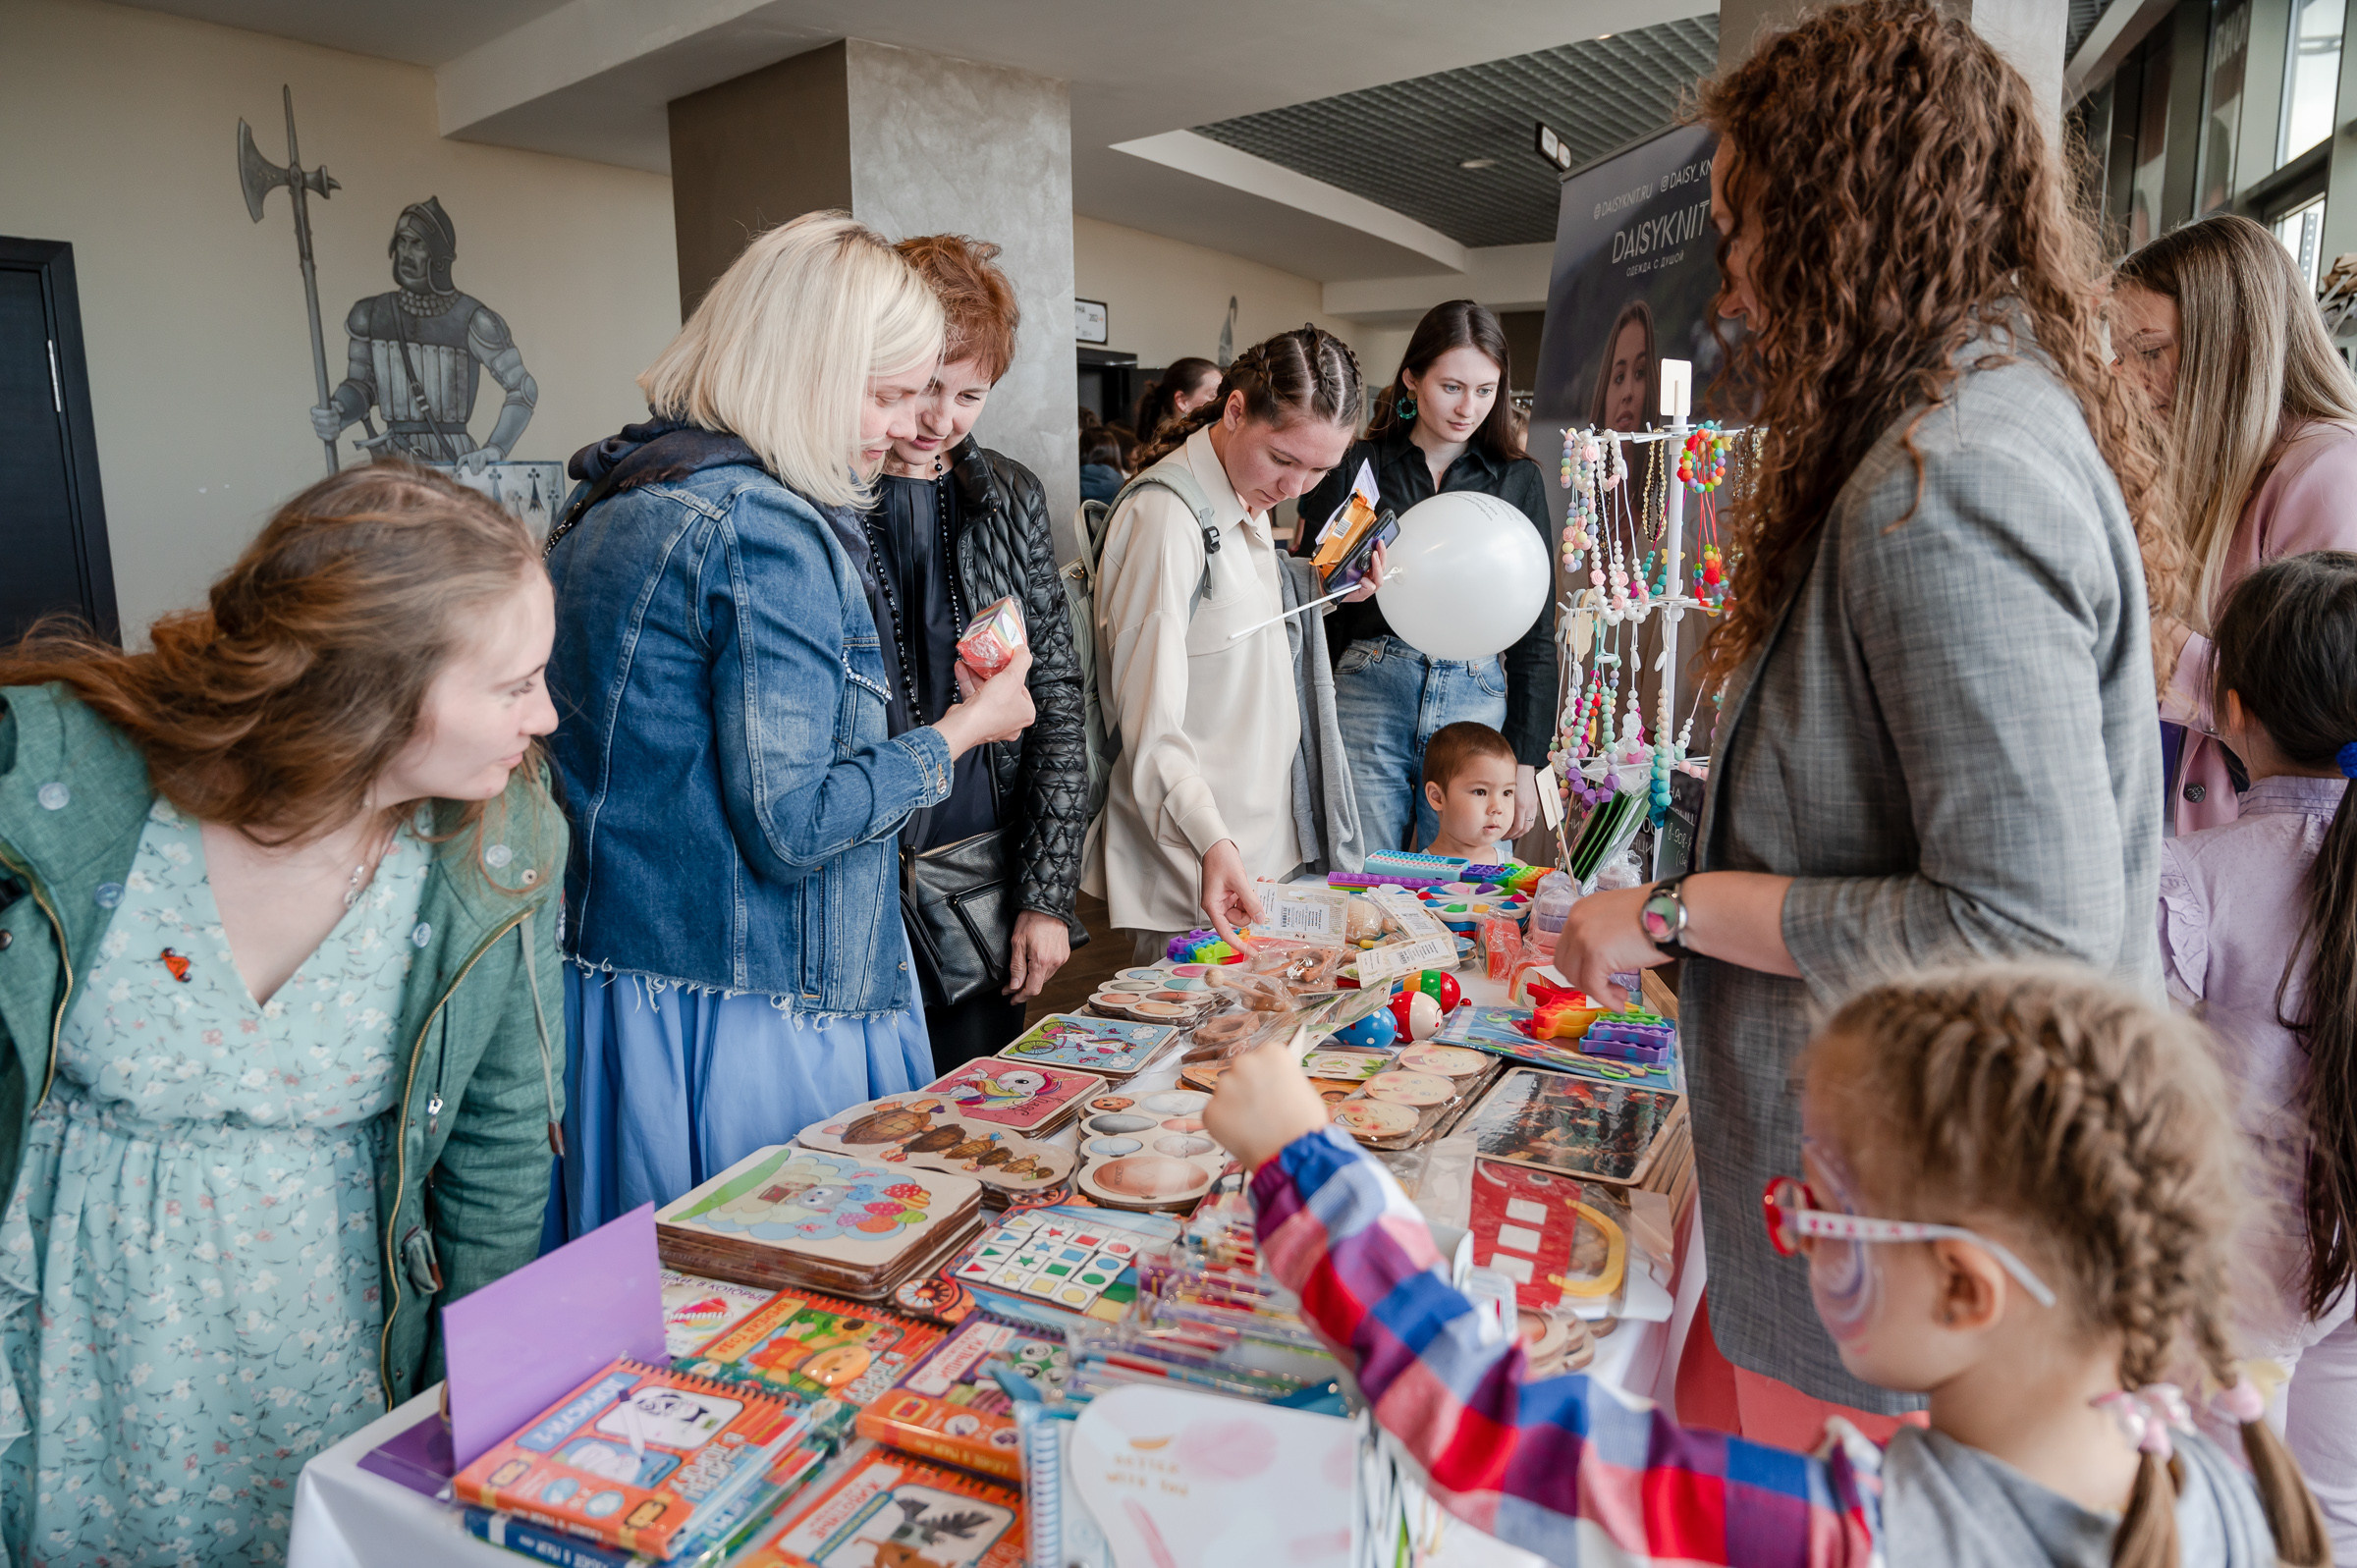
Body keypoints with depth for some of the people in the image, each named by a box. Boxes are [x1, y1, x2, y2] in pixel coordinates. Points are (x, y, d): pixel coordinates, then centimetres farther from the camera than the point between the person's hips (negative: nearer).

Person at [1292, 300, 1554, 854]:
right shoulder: (1355, 467, 5)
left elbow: (1536, 631, 9)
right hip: (1366, 699, -1)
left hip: (1476, 703, 1)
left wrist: (1526, 761, 4)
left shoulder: (1519, 481, 10)